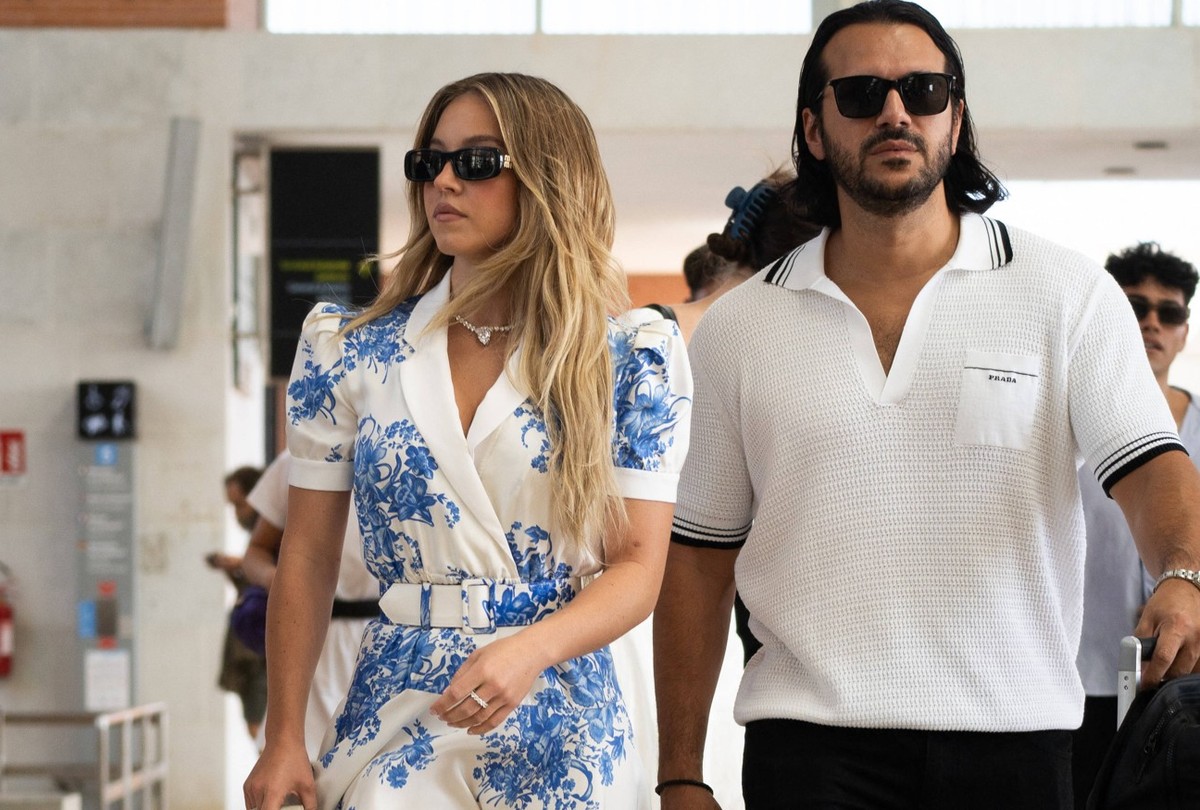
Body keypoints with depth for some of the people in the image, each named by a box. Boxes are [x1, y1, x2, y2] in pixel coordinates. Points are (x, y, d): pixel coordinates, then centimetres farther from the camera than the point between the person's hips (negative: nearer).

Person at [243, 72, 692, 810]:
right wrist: (284, 740, -1)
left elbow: (638, 564, -5)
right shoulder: (350, 355, 3)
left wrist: (530, 649, -23)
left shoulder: (631, 360, -1)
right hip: (396, 717, 1)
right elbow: (308, 560, 5)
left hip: (561, 738, -1)